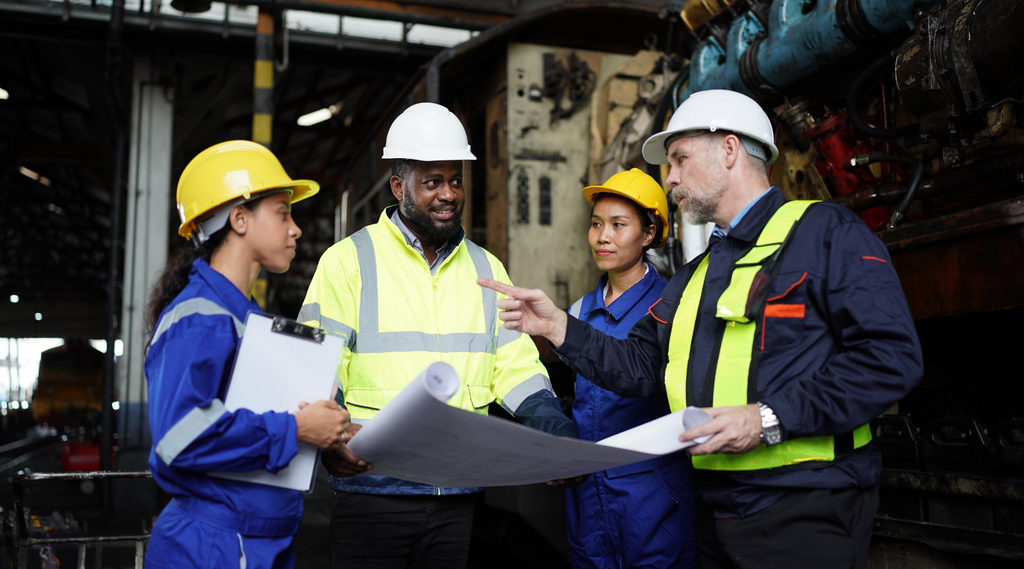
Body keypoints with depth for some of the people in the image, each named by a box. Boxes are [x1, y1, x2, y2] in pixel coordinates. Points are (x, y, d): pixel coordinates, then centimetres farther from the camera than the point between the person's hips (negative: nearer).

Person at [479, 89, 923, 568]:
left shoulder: (824, 232, -8)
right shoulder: (695, 276, 19)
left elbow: (891, 355, -18)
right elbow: (639, 367, 15)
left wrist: (770, 419, -21)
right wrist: (558, 327, 3)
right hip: (716, 510, 8)